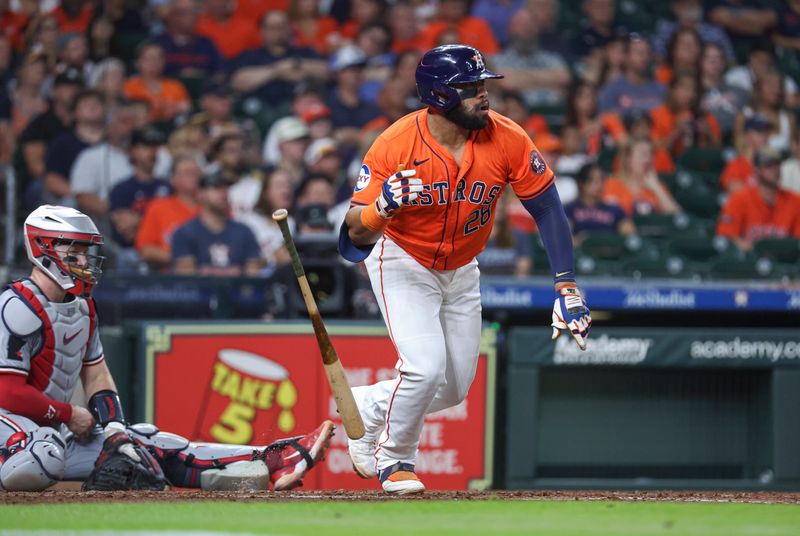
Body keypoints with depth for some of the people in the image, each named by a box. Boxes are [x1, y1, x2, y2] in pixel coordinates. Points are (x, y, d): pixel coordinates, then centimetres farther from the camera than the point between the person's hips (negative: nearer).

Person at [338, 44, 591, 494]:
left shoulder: (508, 140, -22)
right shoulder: (396, 145, -27)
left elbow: (548, 209, -12)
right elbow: (357, 233, -23)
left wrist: (567, 288, -18)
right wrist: (383, 207, -47)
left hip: (462, 270, 4)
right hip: (403, 261, -4)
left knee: (453, 389, 7)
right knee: (426, 367, -20)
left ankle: (368, 406, 35)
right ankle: (393, 459, 7)